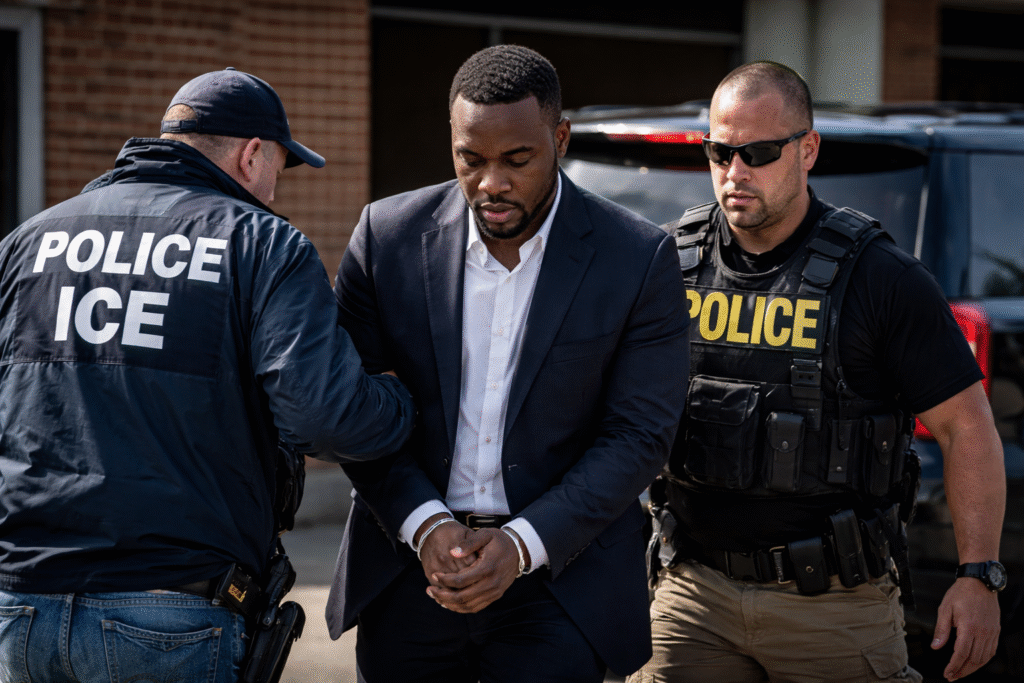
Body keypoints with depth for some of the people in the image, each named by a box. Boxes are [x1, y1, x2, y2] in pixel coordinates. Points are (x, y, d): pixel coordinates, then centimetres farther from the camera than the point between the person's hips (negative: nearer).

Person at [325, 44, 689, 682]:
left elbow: (639, 434, -7)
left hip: (558, 575, -2)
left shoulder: (639, 258, -6)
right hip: (410, 571, 2)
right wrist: (424, 525, -13)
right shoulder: (388, 235, -1)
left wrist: (522, 544, -16)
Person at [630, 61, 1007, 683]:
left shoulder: (882, 278, -6)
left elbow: (967, 426, -3)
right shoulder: (672, 260, 4)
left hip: (834, 604, -3)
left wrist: (979, 577, -9)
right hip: (695, 590, 3)